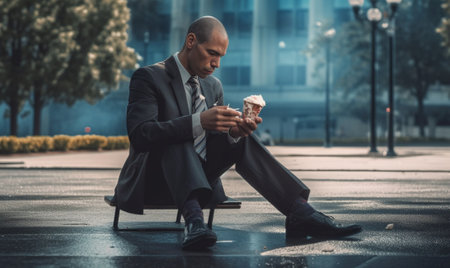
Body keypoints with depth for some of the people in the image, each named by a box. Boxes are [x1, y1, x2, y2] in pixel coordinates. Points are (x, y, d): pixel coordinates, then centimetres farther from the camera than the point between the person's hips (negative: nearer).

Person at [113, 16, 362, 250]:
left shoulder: (213, 86, 11)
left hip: (200, 178, 6)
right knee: (178, 135, -31)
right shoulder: (148, 77, -11)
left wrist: (233, 132, -17)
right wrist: (198, 123, -36)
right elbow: (140, 136, -26)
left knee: (240, 140, -11)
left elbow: (219, 141, 8)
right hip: (150, 183, -6)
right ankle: (192, 218, -52)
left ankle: (300, 212, -20)